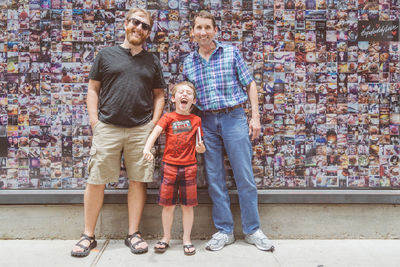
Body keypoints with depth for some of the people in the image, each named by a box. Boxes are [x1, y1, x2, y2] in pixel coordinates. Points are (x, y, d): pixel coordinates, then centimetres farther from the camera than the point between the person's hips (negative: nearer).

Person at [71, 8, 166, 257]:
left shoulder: (152, 61, 14)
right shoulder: (106, 55, 10)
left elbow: (159, 95, 15)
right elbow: (93, 89, 10)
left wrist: (154, 122, 2)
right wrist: (94, 119, -1)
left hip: (141, 130, 1)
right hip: (107, 128, -1)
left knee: (138, 181, 3)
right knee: (96, 181, 0)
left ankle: (134, 233, 17)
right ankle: (88, 235, 15)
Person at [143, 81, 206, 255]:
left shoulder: (196, 120, 7)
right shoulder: (168, 117, 2)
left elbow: (199, 146, 11)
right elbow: (155, 132, -15)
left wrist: (201, 148, -13)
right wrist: (147, 148, -33)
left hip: (189, 166, 1)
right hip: (169, 165, -1)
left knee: (187, 205, 7)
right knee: (168, 204, 7)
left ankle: (187, 239, 22)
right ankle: (166, 237, 25)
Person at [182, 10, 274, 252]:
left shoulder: (231, 52, 3)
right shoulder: (189, 62, 10)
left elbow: (249, 84, 3)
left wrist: (255, 117, -3)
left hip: (233, 118, -2)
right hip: (206, 122, 3)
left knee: (245, 176, 0)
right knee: (215, 179, 6)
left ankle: (253, 230, 14)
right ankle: (224, 231, 18)